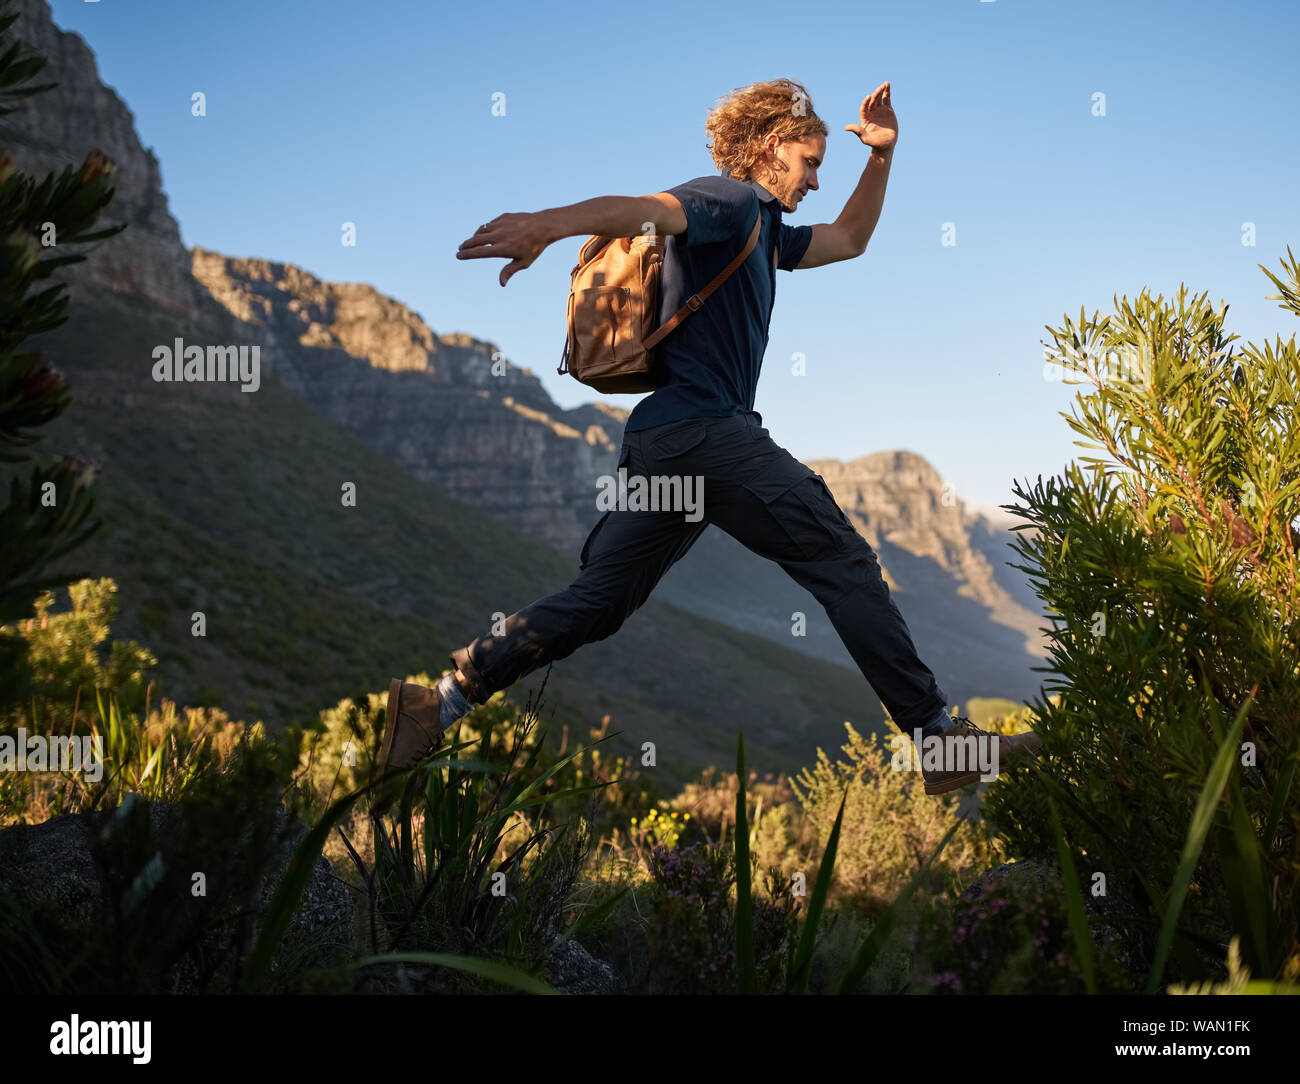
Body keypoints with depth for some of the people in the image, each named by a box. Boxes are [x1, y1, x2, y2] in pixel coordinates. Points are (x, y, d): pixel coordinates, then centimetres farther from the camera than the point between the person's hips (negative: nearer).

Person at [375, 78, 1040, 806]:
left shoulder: (763, 231, 27)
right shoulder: (729, 200, -4)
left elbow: (850, 241, 40)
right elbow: (642, 209, -24)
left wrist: (882, 157, 28)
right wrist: (545, 225, -42)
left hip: (665, 443, 10)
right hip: (708, 429, -10)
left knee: (597, 602, 7)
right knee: (845, 565, -4)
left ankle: (438, 705, 4)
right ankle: (941, 740, 0)